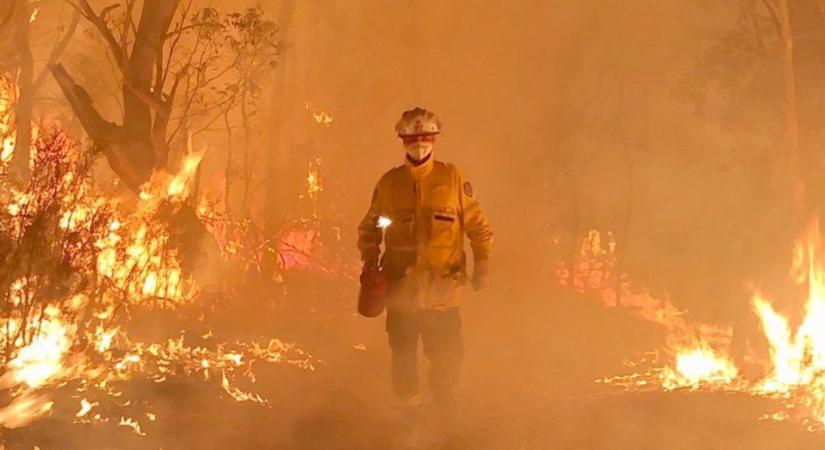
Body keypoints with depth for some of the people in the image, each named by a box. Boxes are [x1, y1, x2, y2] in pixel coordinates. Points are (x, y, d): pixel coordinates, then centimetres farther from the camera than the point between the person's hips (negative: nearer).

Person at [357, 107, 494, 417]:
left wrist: (482, 263, -4)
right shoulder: (389, 183, 6)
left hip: (442, 288, -1)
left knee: (447, 355, 4)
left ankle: (444, 407, 28)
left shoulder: (453, 178, 1)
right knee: (403, 354, 8)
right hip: (401, 286, 1)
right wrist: (370, 259, 0)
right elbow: (369, 228, 15)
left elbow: (478, 225, 4)